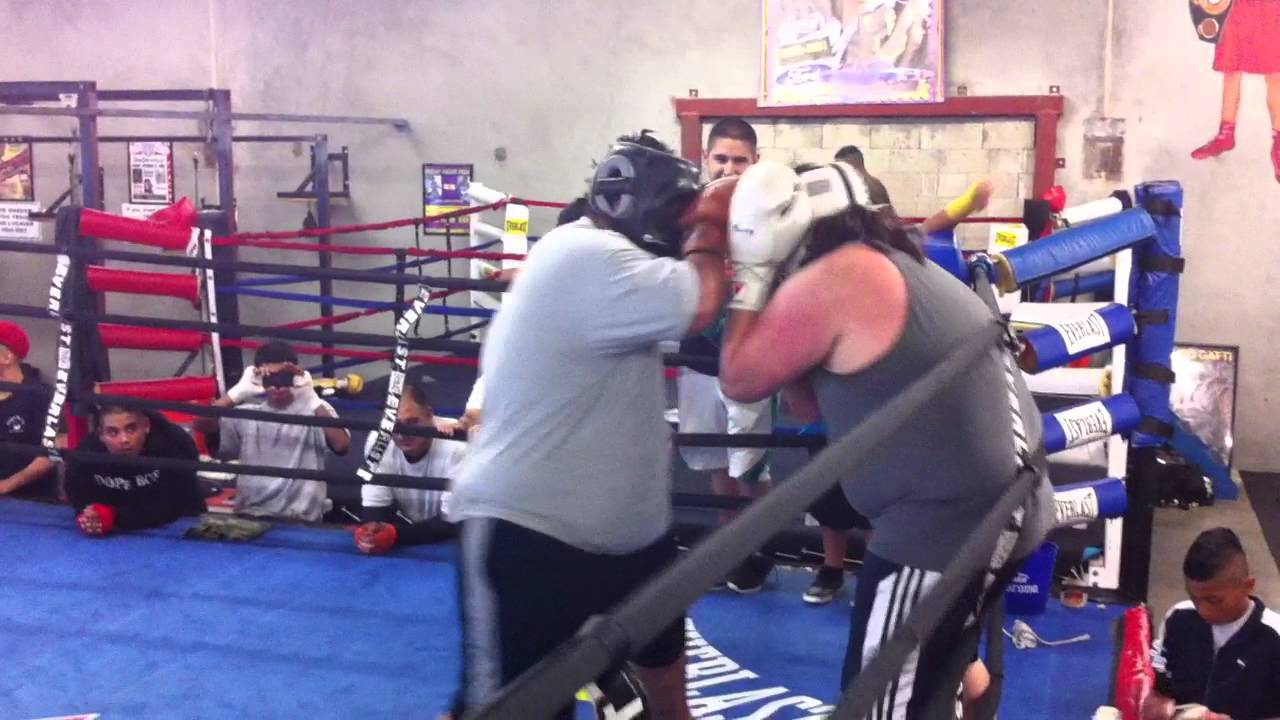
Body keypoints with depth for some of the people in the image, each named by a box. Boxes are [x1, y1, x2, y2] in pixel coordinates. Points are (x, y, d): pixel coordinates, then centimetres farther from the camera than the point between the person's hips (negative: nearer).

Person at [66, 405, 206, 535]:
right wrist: (89, 518, -40)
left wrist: (113, 518, -42)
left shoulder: (175, 445, -33)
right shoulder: (84, 455, -23)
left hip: (181, 524, -3)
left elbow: (169, 508, -33)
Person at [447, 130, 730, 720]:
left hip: (627, 526, 11)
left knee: (664, 670, 26)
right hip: (529, 531, -10)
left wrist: (709, 232, 0)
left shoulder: (603, 260, 12)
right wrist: (709, 227, -10)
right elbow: (701, 305, -28)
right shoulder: (585, 256, -22)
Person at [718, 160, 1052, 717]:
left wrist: (751, 285, 2)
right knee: (936, 673, 29)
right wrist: (770, 295, 9)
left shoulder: (828, 282, -16)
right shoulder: (887, 266, 15)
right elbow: (811, 404, 16)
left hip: (950, 523, -10)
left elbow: (738, 381, -6)